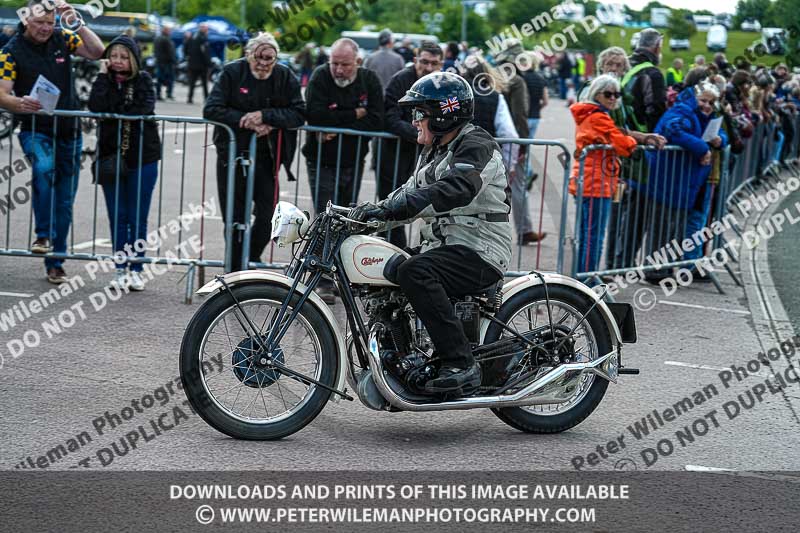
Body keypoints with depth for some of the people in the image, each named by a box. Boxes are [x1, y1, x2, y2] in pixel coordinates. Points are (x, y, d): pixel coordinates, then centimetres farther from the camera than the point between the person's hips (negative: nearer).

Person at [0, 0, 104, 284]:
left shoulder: (62, 39, 3)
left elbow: (97, 52, -6)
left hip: (69, 131, 4)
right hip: (35, 130, -4)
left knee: (64, 201, 8)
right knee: (43, 168, -36)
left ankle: (55, 263, 20)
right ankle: (43, 236, -25)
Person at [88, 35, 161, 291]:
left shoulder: (143, 81, 2)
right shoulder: (105, 80, 7)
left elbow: (145, 108, -16)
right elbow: (95, 106, -13)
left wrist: (114, 112, -11)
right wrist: (103, 75, -10)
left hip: (142, 157, -2)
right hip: (111, 156, 2)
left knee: (137, 218, 1)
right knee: (117, 217, 4)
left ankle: (136, 269, 9)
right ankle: (121, 269, 12)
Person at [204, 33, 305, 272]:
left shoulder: (285, 77, -2)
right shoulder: (232, 72, -6)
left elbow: (299, 114, -10)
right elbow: (211, 110, -12)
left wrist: (264, 116, -23)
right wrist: (248, 122, -20)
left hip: (267, 157, 1)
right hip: (233, 155, -1)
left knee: (269, 214, 1)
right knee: (234, 217, 5)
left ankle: (252, 258, 26)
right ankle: (236, 270, 17)